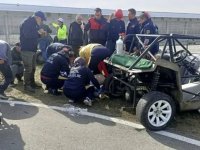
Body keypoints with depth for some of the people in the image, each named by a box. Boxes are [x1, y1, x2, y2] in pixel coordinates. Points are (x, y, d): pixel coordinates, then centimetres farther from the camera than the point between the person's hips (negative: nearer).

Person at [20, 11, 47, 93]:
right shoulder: (26, 23, -14)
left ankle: (32, 83, 27)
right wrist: (38, 32, -19)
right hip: (26, 49, -10)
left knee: (33, 68, 15)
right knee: (28, 68, -7)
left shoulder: (34, 24, 15)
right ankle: (27, 85, 2)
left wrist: (41, 33, 3)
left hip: (33, 49, 10)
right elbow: (27, 35, -28)